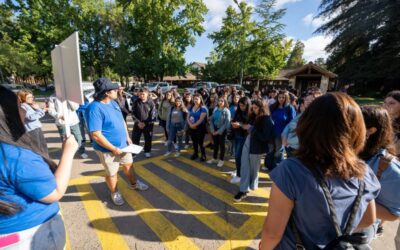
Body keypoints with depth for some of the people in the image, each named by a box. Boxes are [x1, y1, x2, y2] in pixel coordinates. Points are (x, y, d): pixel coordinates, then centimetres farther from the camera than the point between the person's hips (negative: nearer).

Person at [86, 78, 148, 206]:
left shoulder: (113, 103, 1)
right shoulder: (94, 108, -25)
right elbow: (96, 135, -27)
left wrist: (127, 137, 7)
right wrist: (114, 149, -22)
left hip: (123, 144, 7)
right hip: (108, 150, -7)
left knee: (128, 165, 23)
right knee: (112, 173, 14)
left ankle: (134, 184, 46)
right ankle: (114, 193, 39)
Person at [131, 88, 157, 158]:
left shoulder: (151, 102, -6)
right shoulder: (136, 102, -1)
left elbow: (153, 114, -8)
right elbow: (133, 113, 1)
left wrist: (145, 123, -13)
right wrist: (138, 122, -11)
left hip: (148, 124, -1)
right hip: (138, 124, 2)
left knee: (148, 139, 9)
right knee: (135, 138, 6)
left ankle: (147, 151, 26)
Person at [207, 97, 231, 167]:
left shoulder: (226, 111, -12)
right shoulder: (215, 109, 3)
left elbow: (227, 123, -16)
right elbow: (211, 120, 5)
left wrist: (219, 131, -17)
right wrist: (212, 130, -5)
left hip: (222, 131, -4)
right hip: (215, 130, 5)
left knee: (221, 145, 7)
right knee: (215, 144, 15)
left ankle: (221, 160, 20)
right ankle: (214, 158, 30)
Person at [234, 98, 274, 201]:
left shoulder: (266, 119, -13)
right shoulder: (254, 116, 7)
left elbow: (265, 137, -18)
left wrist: (252, 129, -19)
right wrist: (246, 127, -4)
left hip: (256, 146, -6)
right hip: (248, 142, 6)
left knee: (253, 168, 11)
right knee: (244, 166, 4)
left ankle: (252, 186, 33)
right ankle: (243, 190, 13)